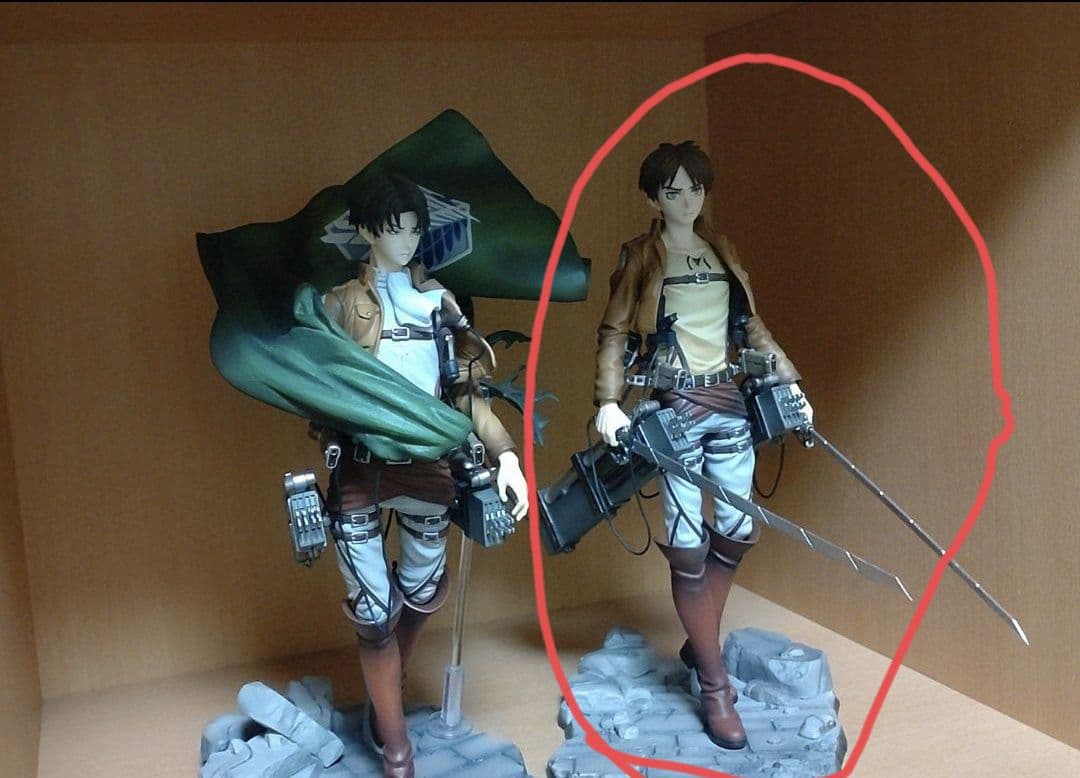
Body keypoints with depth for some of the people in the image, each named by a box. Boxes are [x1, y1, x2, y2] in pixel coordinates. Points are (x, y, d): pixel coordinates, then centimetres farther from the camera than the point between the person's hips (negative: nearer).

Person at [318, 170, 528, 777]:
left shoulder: (439, 300, 7)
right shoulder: (340, 303, 2)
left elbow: (468, 391, 4)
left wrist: (507, 455, -6)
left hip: (428, 464, 3)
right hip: (361, 469, -2)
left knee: (421, 597, 14)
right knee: (375, 614, 1)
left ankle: (385, 697, 44)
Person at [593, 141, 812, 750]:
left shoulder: (722, 253, 12)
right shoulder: (641, 258, -1)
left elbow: (753, 327, 16)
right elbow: (613, 335, -5)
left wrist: (789, 383, 11)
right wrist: (609, 402, -17)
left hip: (730, 403, 5)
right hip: (675, 408, -5)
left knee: (738, 533, 9)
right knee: (688, 548, -4)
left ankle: (700, 644, 31)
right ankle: (716, 688, 7)